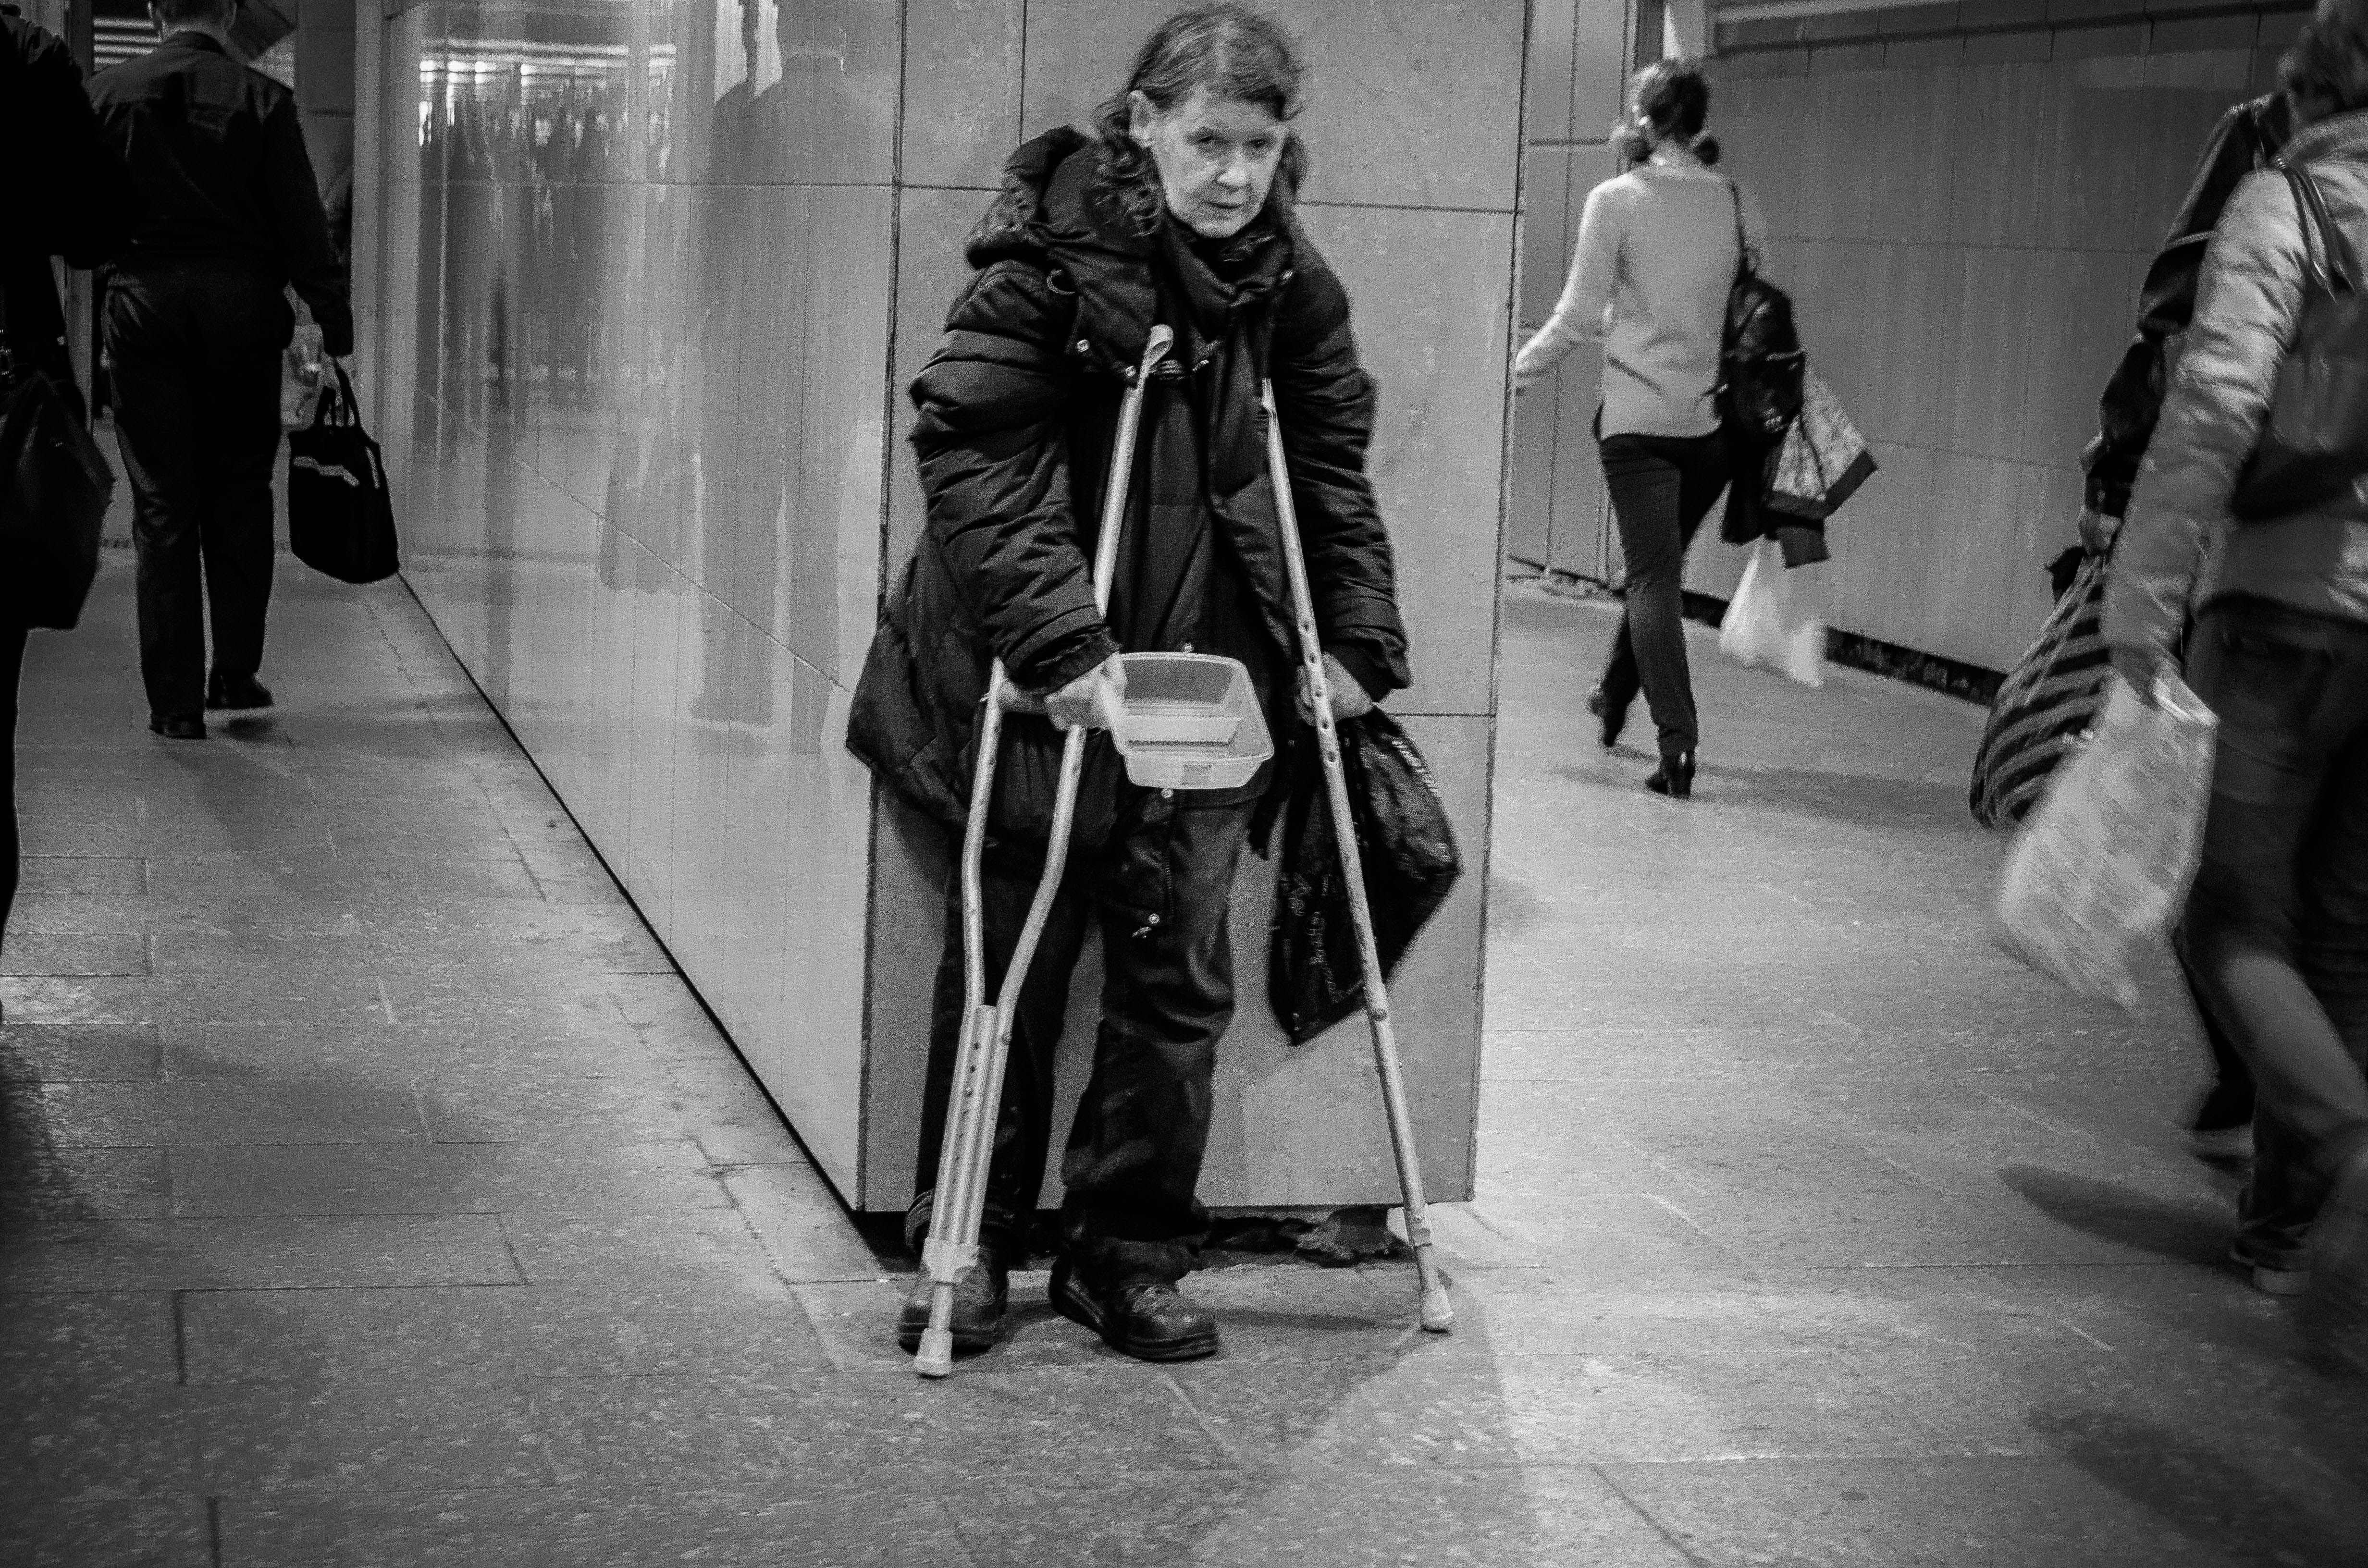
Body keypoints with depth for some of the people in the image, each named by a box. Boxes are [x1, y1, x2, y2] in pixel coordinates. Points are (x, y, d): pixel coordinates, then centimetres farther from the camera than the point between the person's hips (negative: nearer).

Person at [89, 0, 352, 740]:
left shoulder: (108, 92, 1)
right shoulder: (263, 99, -3)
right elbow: (302, 222, -5)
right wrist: (334, 321, -1)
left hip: (144, 302, 1)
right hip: (243, 304, -1)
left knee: (162, 508, 4)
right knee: (240, 498, 12)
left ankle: (176, 700, 3)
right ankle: (236, 673, 12)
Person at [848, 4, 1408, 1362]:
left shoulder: (1291, 285, 3)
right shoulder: (1051, 256, -12)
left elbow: (1333, 472, 13)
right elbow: (968, 449, -18)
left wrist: (1360, 641, 4)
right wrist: (1061, 641, -26)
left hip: (1210, 688, 4)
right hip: (1044, 687, -4)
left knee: (1179, 981, 4)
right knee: (1009, 973, 6)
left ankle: (1132, 1257, 16)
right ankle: (967, 1251, 19)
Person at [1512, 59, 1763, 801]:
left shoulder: (1616, 199, -8)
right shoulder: (1739, 204, 3)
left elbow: (1579, 315, -7)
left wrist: (1523, 368, 8)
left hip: (1639, 417, -4)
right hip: (1715, 417, 4)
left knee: (1653, 577, -2)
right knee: (1659, 566, 20)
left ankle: (1678, 741, -13)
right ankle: (1615, 698, 38)